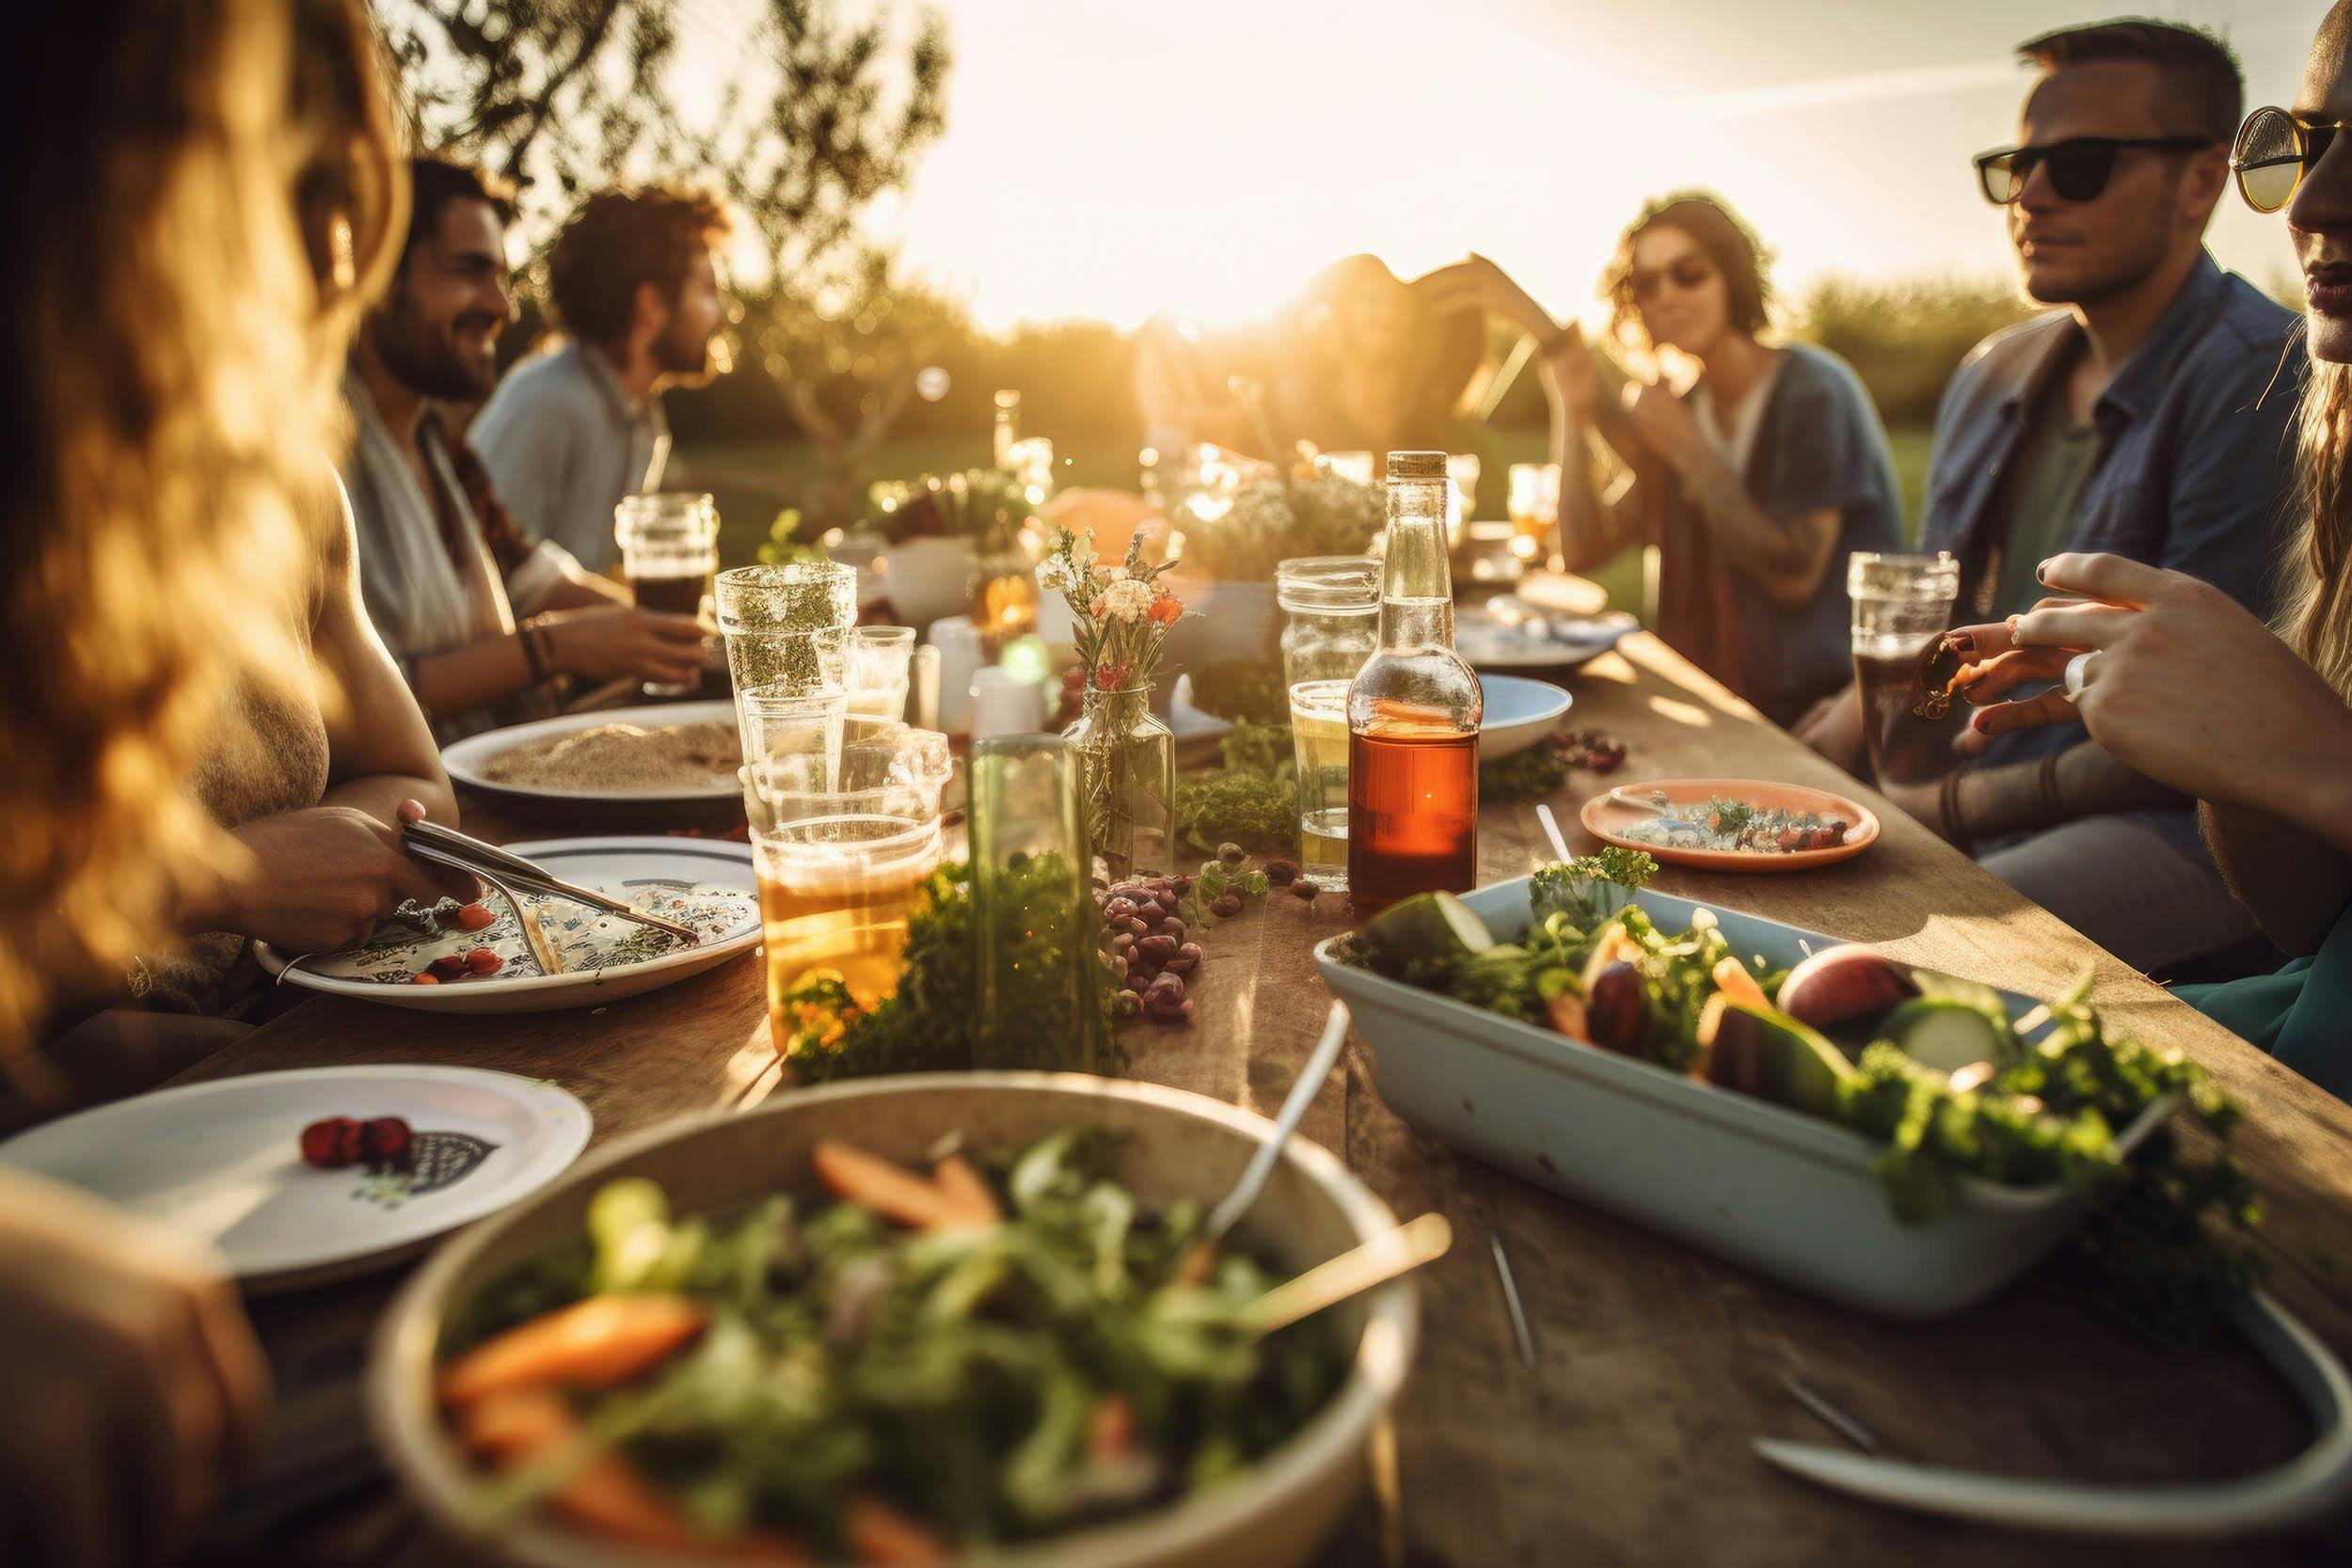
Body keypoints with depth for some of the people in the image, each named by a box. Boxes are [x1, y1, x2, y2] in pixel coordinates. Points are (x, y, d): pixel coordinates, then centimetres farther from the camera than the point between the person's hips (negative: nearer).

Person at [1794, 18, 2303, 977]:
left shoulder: (2264, 381, -12)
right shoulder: (1990, 378, 13)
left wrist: (1948, 806, -10)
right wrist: (1819, 756, 1)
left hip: (2170, 828, -7)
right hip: (1961, 804, 8)